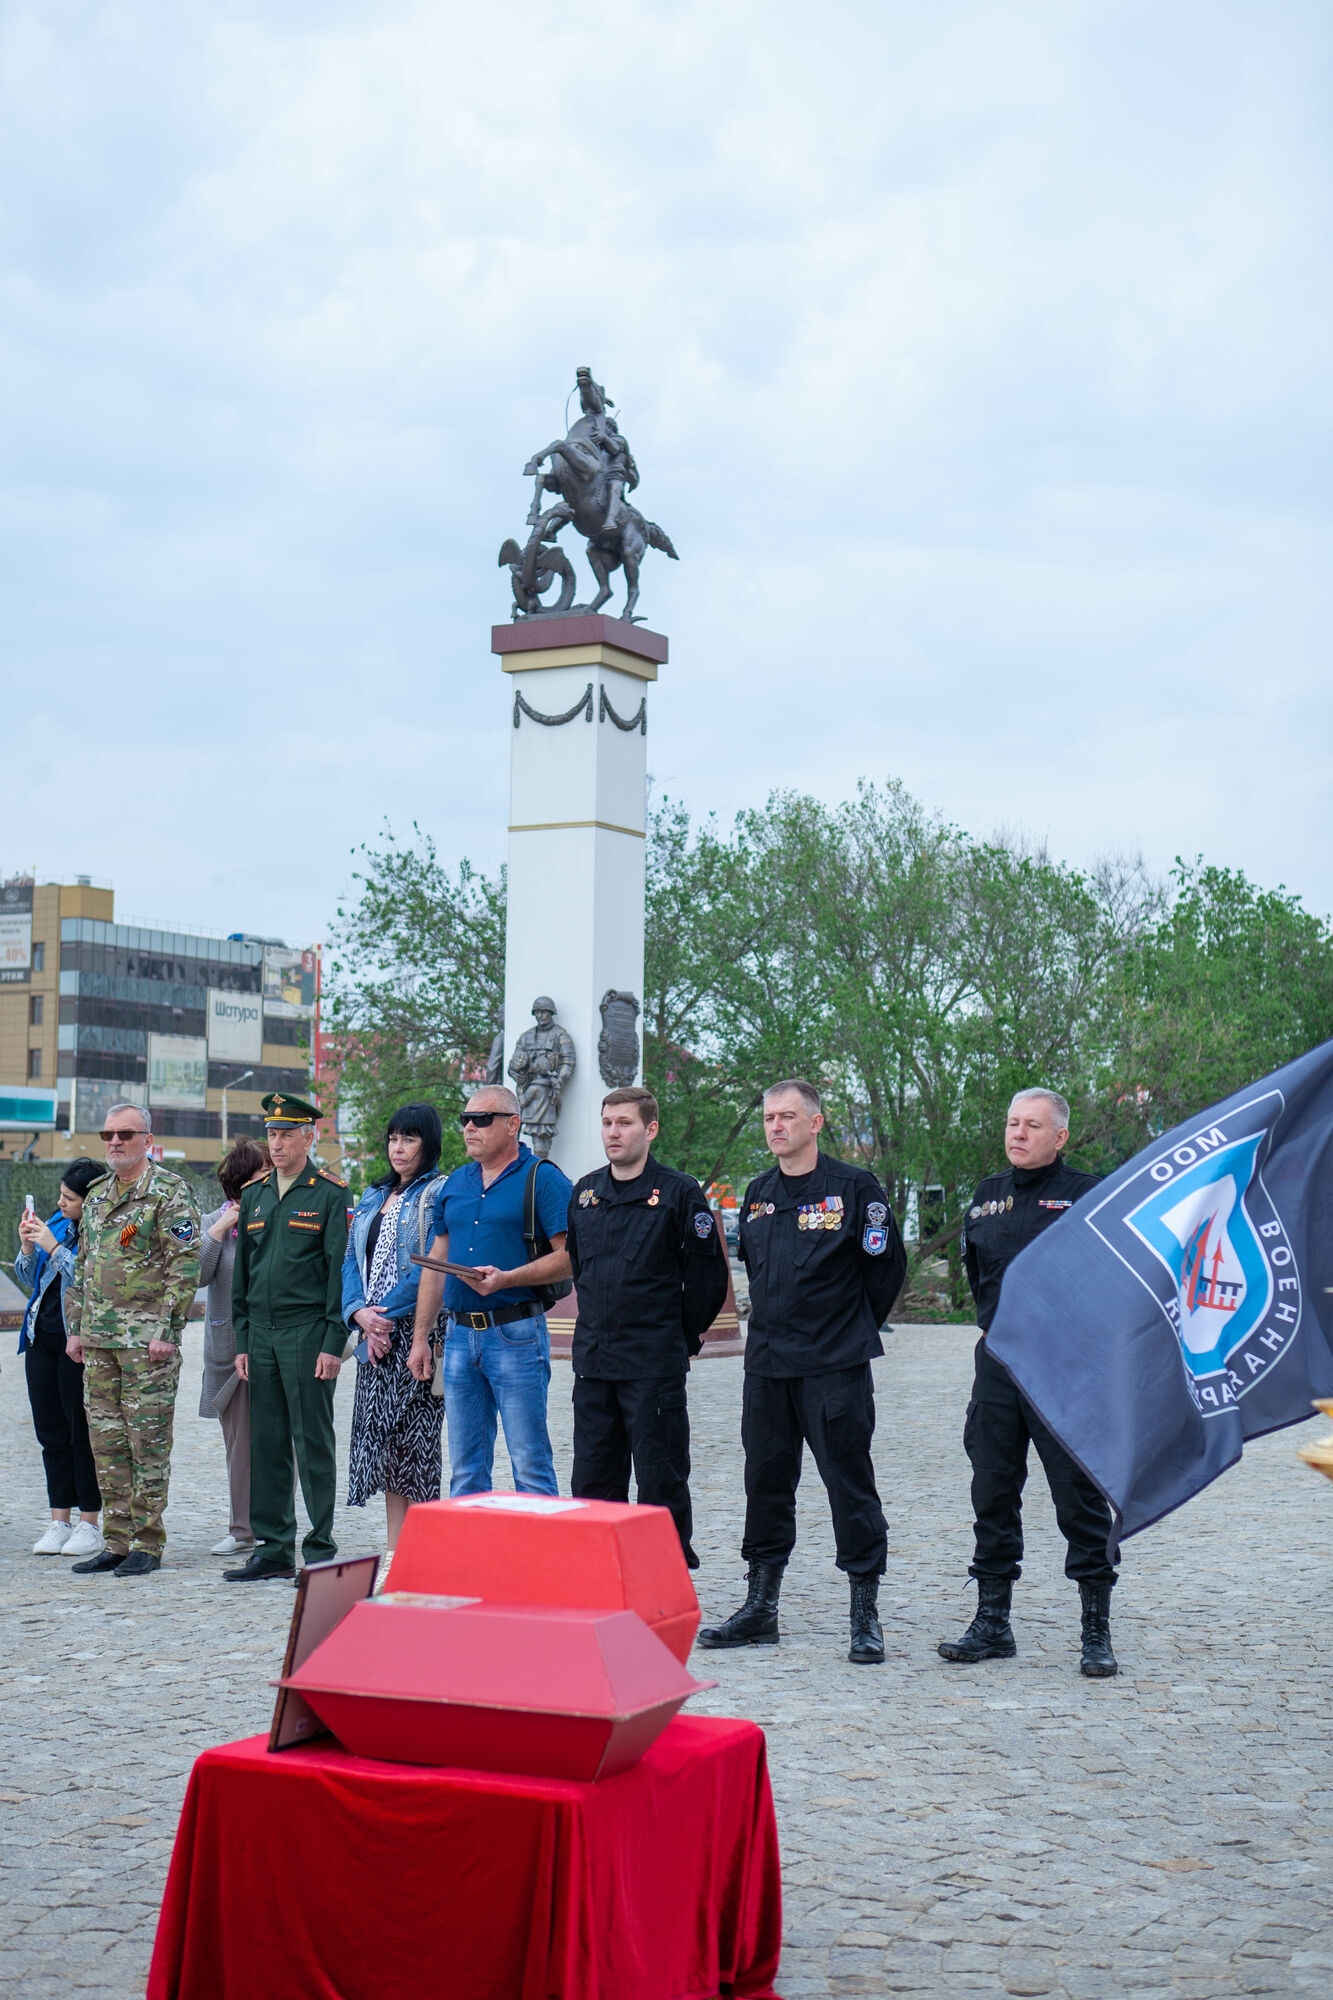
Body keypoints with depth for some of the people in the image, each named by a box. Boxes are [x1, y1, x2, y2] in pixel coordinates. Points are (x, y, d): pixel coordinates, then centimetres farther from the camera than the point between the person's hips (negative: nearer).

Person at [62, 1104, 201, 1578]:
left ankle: (147, 1544, 3)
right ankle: (117, 1541, 16)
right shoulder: (96, 1195, 16)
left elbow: (186, 1265, -12)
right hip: (99, 1339, 7)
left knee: (148, 1440, -3)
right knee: (106, 1439, 9)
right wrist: (76, 1328, 15)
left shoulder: (170, 1193, -7)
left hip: (148, 1339, -7)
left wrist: (168, 1330, -17)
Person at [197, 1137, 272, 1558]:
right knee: (237, 1436, 8)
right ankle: (243, 1527, 16)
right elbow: (197, 1275, -3)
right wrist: (219, 1230, -9)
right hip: (229, 1344, 3)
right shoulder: (212, 1222, 9)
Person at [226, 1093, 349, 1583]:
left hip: (308, 1332, -6)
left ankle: (320, 1551, 4)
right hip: (261, 1333, 6)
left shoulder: (331, 1193, -4)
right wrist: (242, 1341, 10)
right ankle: (274, 1549, 15)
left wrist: (333, 1343, -12)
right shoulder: (254, 1194, 13)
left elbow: (340, 1270, -7)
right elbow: (242, 1271, 16)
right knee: (266, 1442, 7)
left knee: (313, 1442, -2)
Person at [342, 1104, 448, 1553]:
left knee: (415, 1439, -7)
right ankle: (394, 1555, 12)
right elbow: (352, 1261, 14)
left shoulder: (439, 1193, -4)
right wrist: (360, 1312, -4)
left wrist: (386, 1314, -14)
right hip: (374, 1333, 7)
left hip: (417, 1331, -7)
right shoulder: (374, 1198, 19)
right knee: (382, 1442, 7)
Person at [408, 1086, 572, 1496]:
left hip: (516, 1336, -6)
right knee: (465, 1470, 10)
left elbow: (570, 1256, -10)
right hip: (460, 1335, 6)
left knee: (530, 1466, -5)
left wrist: (507, 1279, -22)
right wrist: (420, 1338, 13)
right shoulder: (454, 1184, 15)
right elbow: (435, 1265, 18)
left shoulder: (542, 1178, -4)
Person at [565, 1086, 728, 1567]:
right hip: (593, 1359, 6)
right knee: (592, 1478, 9)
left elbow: (708, 1275, -3)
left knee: (661, 1479, 0)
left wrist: (684, 1337, 2)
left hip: (655, 1364, -6)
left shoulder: (679, 1193, -6)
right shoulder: (585, 1192, 11)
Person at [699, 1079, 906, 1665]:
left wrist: (852, 1331, 5)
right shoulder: (758, 1194, 12)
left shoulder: (854, 1188, -6)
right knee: (765, 1480, 10)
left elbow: (886, 1266, -1)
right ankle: (760, 1609, 20)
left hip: (835, 1368, -6)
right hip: (767, 1364, 6)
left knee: (849, 1484, -3)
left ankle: (866, 1617, 4)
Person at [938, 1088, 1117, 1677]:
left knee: (1080, 1497, -2)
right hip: (998, 1361, 5)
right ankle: (992, 1623, 19)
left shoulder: (1089, 1195, -4)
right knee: (993, 1496, 9)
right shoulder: (987, 1196, 13)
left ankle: (1097, 1632, 6)